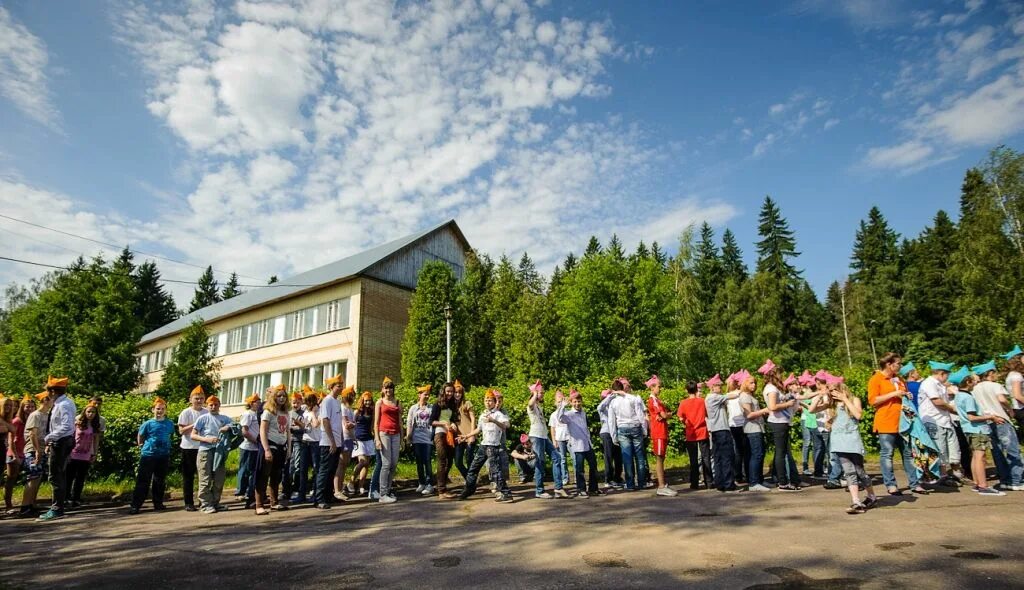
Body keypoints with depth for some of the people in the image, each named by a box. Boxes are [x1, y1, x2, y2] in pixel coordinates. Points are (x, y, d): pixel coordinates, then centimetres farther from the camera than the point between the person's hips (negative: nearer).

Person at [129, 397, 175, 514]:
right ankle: (135, 505, 2)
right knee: (143, 481, -3)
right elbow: (140, 437, 9)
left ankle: (158, 503, 20)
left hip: (164, 455, 3)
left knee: (160, 481, 10)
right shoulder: (148, 424, -5)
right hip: (148, 455, -3)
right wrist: (143, 446, 9)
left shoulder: (170, 424, 4)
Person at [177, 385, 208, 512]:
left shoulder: (207, 413, 6)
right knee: (188, 476, 5)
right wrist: (194, 425, -20)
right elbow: (181, 431, -9)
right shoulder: (185, 413, -4)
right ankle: (189, 503, 11)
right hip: (189, 448, -3)